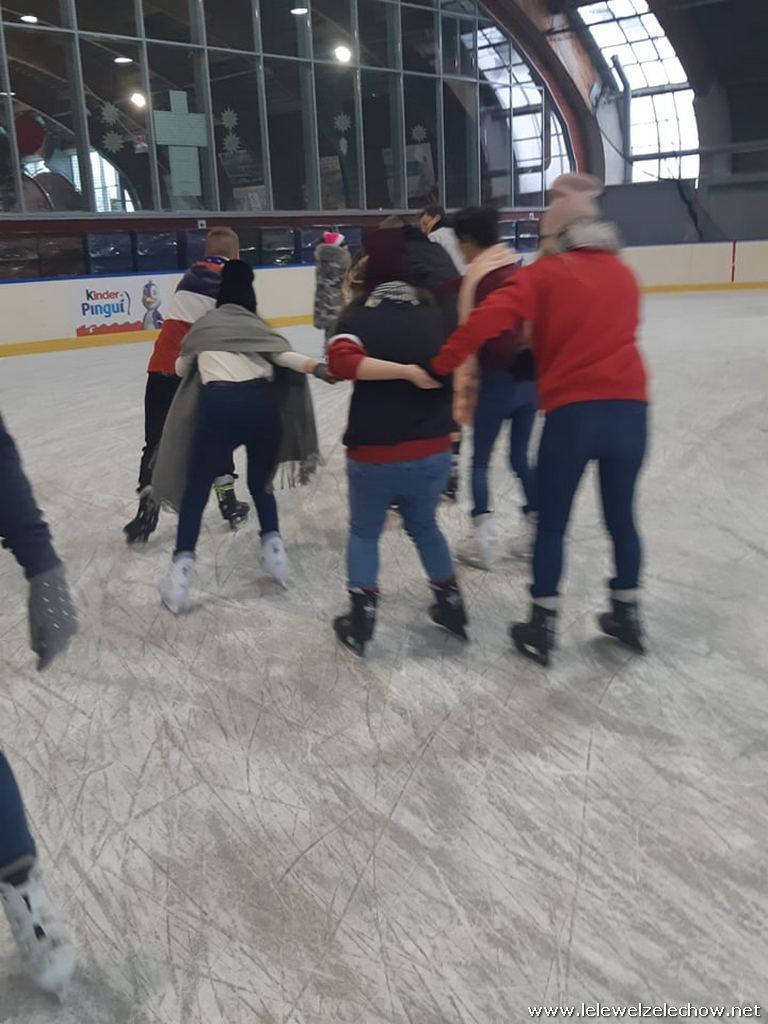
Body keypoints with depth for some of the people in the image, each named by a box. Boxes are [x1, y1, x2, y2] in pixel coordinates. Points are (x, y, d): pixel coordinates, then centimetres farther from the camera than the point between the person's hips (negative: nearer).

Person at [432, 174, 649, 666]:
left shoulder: (544, 274, -2)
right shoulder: (623, 275, 13)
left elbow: (490, 319, -15)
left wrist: (442, 364, -12)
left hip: (572, 413, -4)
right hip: (629, 409, 4)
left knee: (552, 523, 9)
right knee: (622, 515, 19)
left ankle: (542, 628, 17)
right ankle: (628, 615, 31)